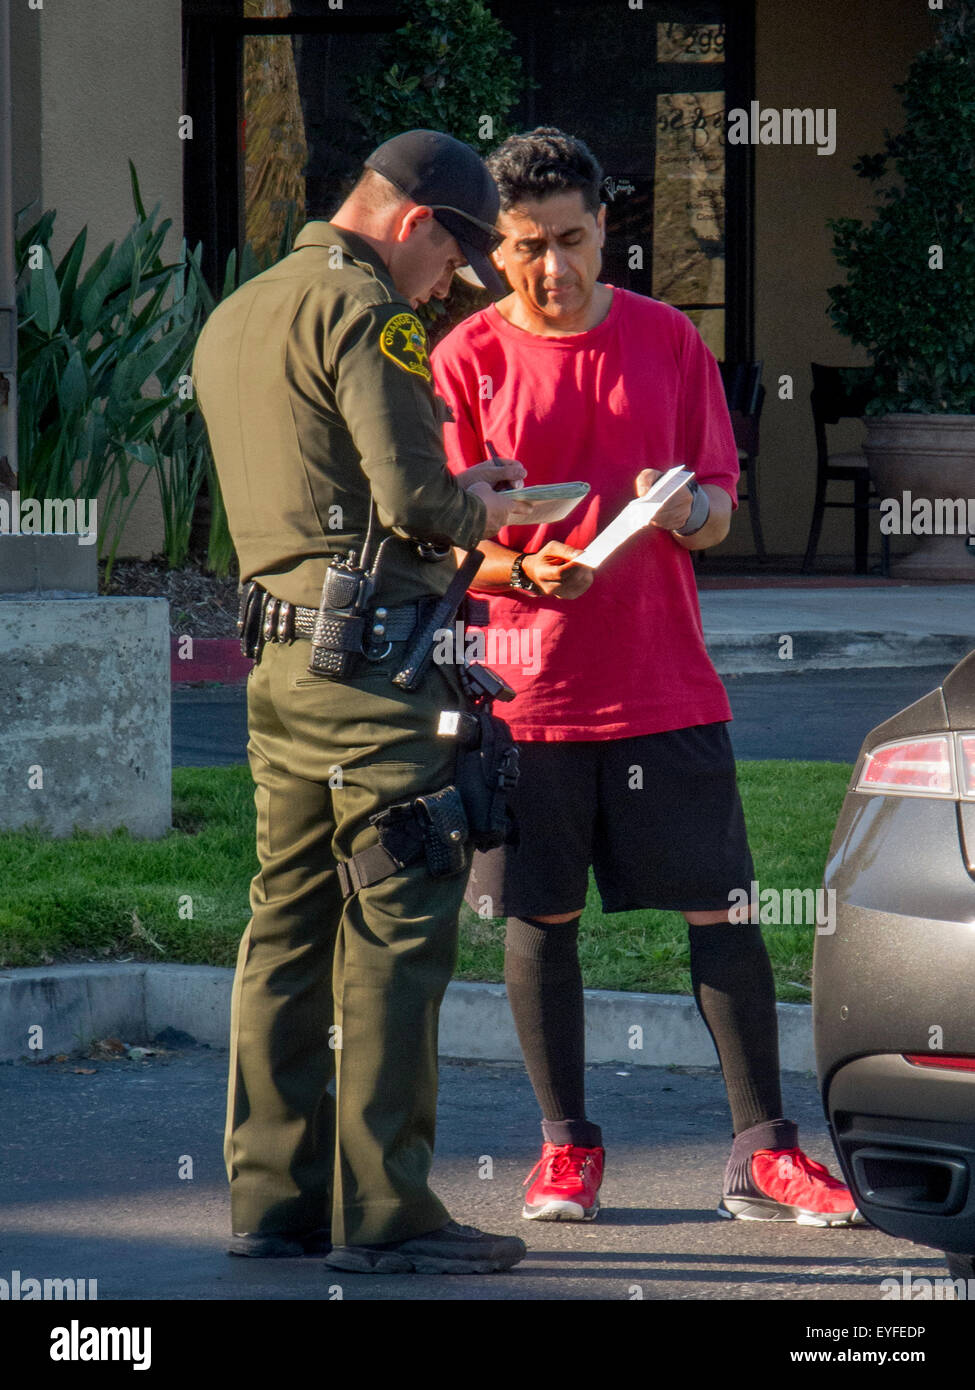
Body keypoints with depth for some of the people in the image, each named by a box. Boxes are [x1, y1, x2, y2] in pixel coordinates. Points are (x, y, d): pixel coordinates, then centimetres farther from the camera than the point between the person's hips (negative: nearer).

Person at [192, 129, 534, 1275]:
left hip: (278, 659, 9)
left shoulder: (232, 319, 19)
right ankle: (382, 1211, -6)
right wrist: (478, 511, 3)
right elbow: (412, 499, -18)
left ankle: (273, 1193, 15)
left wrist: (452, 493, 21)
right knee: (396, 931, -6)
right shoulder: (363, 311, -11)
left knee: (289, 923, 12)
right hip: (371, 657, -9)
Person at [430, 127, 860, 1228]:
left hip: (664, 685, 1)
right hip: (528, 691, -1)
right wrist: (525, 569, -19)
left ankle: (761, 1152, 2)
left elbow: (719, 511, 10)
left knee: (721, 909, -2)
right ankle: (566, 1148, 16)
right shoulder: (467, 360, 1)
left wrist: (687, 508, -13)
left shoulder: (669, 341, 8)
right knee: (540, 917, 3)